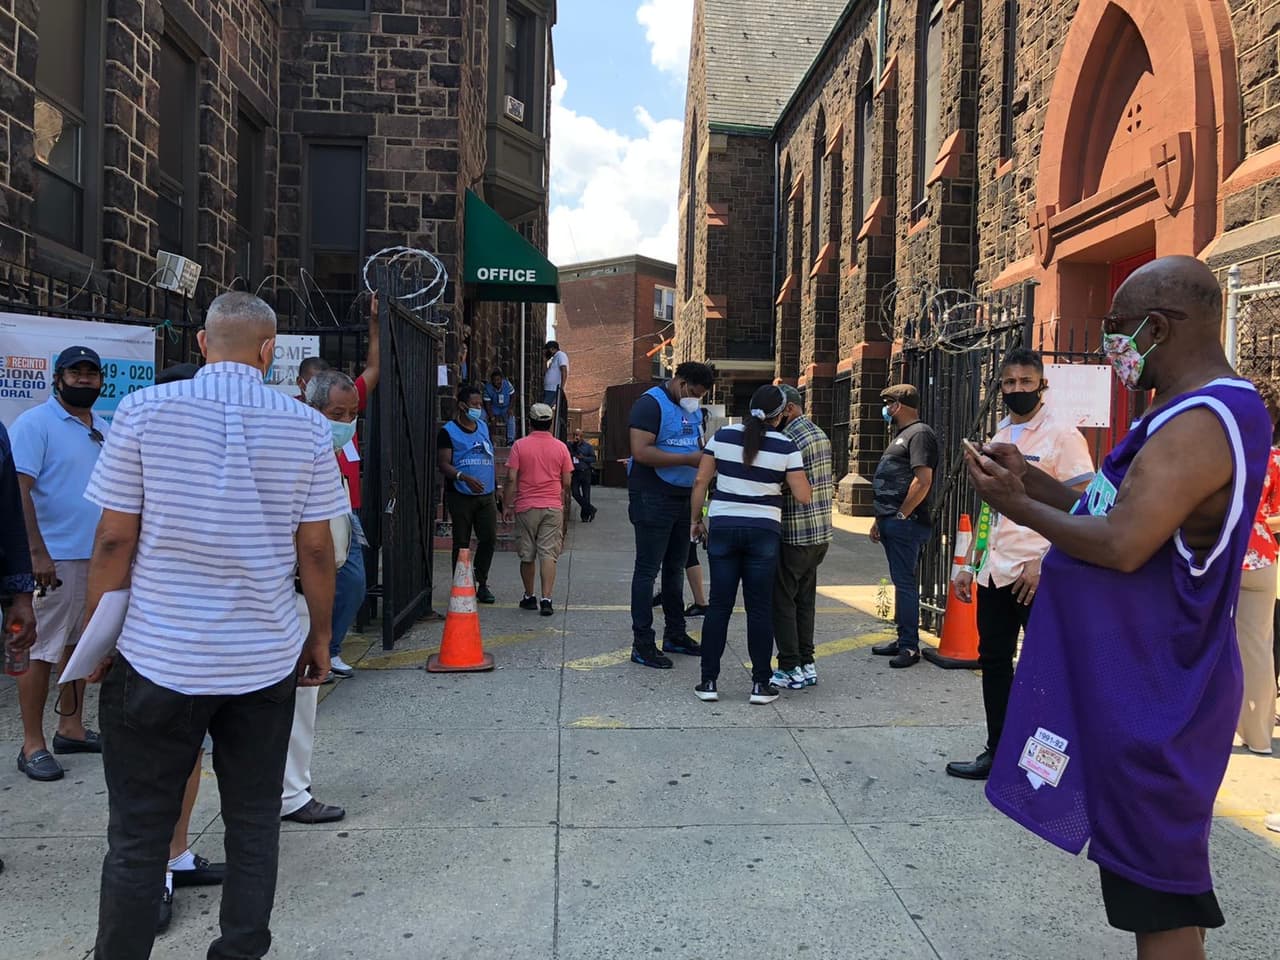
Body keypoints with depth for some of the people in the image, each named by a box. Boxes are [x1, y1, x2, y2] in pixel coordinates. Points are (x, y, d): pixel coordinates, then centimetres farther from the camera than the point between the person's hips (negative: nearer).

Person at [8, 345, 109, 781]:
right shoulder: (35, 424, -7)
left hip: (97, 557, 7)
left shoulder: (105, 429, 14)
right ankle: (32, 745, 7)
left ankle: (71, 728, 25)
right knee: (41, 651, -2)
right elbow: (19, 490, -15)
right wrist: (37, 553, -22)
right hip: (53, 559, -7)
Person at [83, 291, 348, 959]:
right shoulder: (307, 427, -3)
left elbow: (114, 540, -5)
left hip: (158, 657, -1)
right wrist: (319, 637, 11)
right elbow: (315, 550, -1)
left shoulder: (144, 410, -5)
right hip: (265, 661, 2)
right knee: (254, 826, 14)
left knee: (138, 839, 11)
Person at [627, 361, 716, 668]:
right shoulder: (651, 403, -13)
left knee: (675, 569, 16)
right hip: (653, 500, -8)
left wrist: (706, 455, 2)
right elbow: (641, 451, -25)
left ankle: (675, 634, 27)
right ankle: (642, 644, 2)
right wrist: (688, 459, -24)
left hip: (683, 499, 9)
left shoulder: (694, 409, 13)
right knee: (647, 570, -3)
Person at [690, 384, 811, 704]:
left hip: (723, 527, 2)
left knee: (719, 606, 7)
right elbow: (803, 496, -5)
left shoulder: (723, 436, 0)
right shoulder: (786, 446, -5)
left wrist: (695, 519, 12)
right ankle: (760, 684, 11)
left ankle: (709, 681, 10)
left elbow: (700, 481, 2)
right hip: (764, 531, -1)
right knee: (759, 609, 6)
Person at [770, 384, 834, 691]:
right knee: (805, 600, 15)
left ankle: (790, 669, 3)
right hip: (821, 534, 9)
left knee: (782, 601, 0)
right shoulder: (821, 435, 14)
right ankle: (807, 663, 19)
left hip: (793, 536, -9)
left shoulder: (789, 439, -16)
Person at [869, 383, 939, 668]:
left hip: (906, 524, -10)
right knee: (902, 581, 14)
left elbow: (923, 481, -21)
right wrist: (879, 519, 20)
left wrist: (901, 515, -17)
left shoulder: (919, 434, -11)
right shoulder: (902, 435, 22)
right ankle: (902, 639, 21)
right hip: (892, 524, 10)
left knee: (905, 583, -7)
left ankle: (910, 646, -2)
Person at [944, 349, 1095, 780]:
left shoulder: (1062, 435, -7)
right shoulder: (998, 437, 14)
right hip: (995, 573, 7)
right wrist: (970, 564, 15)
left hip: (1038, 575, -7)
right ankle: (998, 753, 26)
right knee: (993, 661, 13)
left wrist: (1045, 561, -19)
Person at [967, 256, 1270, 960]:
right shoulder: (1212, 411, 12)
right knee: (1155, 864, 21)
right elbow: (1121, 512, 13)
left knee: (1158, 883, 2)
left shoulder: (1197, 426, -22)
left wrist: (1019, 507, -16)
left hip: (1151, 696, -10)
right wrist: (1031, 478, 4)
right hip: (1137, 680, 10)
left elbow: (1121, 546, -29)